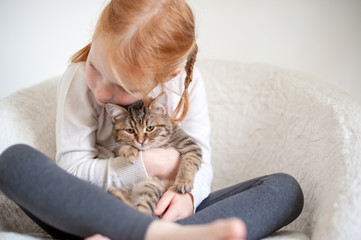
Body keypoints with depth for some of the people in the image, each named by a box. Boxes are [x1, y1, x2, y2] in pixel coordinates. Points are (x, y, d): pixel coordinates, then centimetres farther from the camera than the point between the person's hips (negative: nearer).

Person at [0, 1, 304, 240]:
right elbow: (72, 169, -12)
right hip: (96, 214, -1)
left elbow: (201, 161, -1)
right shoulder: (79, 78, -10)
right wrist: (149, 164, -20)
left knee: (285, 188, -16)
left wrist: (188, 196, -24)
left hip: (164, 211, 2)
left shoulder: (187, 82, -6)